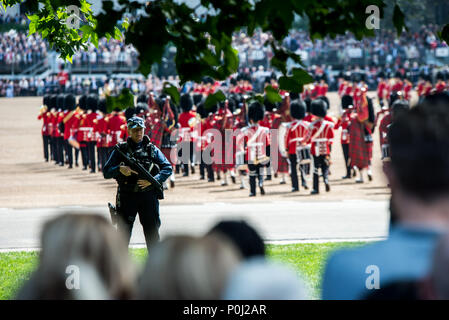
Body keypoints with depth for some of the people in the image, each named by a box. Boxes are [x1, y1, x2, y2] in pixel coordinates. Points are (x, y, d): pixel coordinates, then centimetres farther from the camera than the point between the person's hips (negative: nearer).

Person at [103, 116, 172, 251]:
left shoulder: (152, 149, 6)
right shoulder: (120, 149, 4)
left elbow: (168, 168, 4)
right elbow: (106, 172, 2)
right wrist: (120, 169, -18)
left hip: (147, 196, 0)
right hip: (127, 197, 0)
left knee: (152, 232, 4)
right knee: (123, 234, 5)